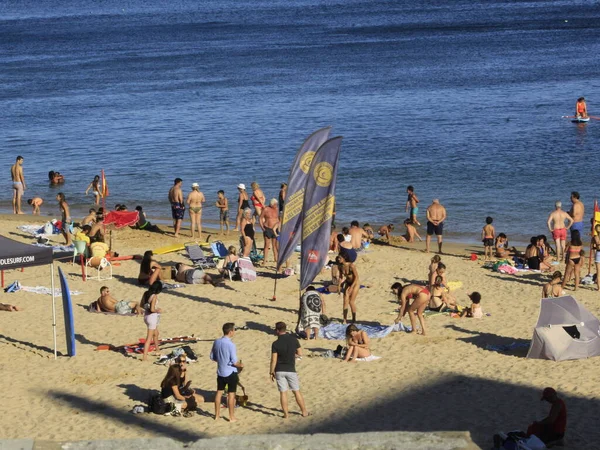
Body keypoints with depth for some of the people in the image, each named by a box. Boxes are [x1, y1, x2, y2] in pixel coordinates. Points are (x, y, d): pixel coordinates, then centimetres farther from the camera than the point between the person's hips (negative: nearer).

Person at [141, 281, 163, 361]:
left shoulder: (146, 293, 0)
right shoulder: (154, 296, -22)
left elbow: (141, 305, 8)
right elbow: (152, 309, -25)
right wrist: (158, 310, -7)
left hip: (146, 315, 8)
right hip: (152, 317, -8)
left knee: (156, 333, 31)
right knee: (149, 338, -3)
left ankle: (157, 349, 48)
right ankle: (144, 356, -6)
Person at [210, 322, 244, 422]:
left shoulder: (216, 342, -2)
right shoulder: (231, 345, -22)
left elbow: (212, 357, 7)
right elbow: (234, 362, -22)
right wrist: (240, 365, -2)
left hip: (220, 372, 6)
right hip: (231, 373, -6)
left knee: (219, 392, 15)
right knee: (231, 394, 3)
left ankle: (217, 415, 23)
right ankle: (232, 417, 10)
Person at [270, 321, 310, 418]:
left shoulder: (275, 344, -11)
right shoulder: (293, 339, -5)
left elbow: (273, 360, -10)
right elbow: (300, 354, 3)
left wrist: (271, 372, 1)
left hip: (279, 371, -1)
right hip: (291, 370, 1)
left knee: (283, 392, 5)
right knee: (297, 391, 11)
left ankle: (286, 414, 7)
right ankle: (304, 412, 17)